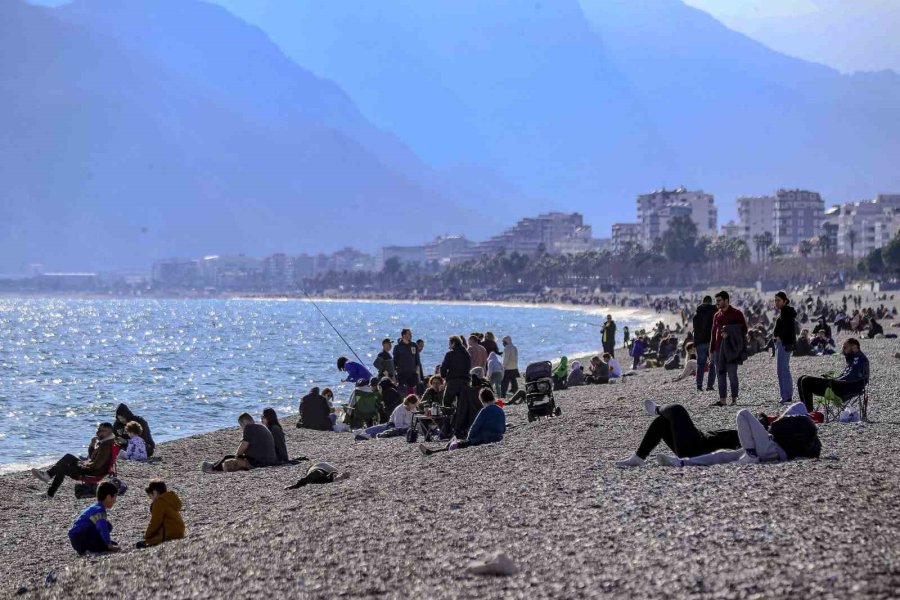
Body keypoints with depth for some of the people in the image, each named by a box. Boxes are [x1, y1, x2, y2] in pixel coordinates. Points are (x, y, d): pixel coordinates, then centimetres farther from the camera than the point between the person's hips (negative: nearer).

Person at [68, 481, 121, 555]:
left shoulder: (96, 508, 15)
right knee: (106, 526, -20)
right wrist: (109, 546, -31)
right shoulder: (99, 510, -19)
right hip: (78, 538, -10)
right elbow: (103, 529, -30)